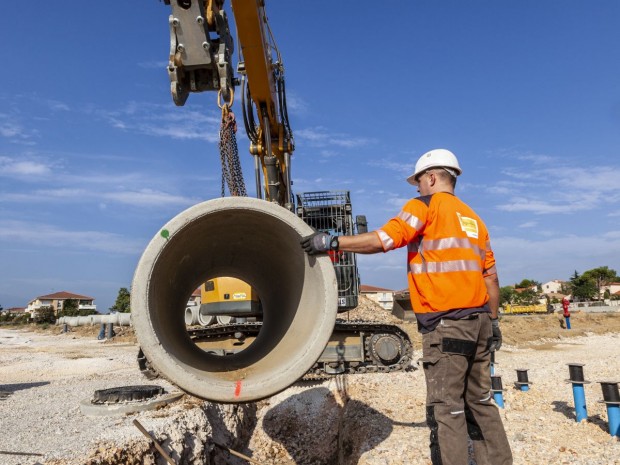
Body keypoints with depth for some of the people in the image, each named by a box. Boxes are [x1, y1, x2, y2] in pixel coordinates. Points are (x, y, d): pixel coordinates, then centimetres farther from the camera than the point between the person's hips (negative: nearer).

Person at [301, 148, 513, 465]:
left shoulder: (427, 205, -3)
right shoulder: (473, 218, 19)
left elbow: (385, 239, -16)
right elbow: (490, 276, 18)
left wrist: (333, 242, -13)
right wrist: (493, 321, 22)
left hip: (445, 323, -8)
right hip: (478, 319, 8)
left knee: (445, 408, -3)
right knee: (480, 402, 17)